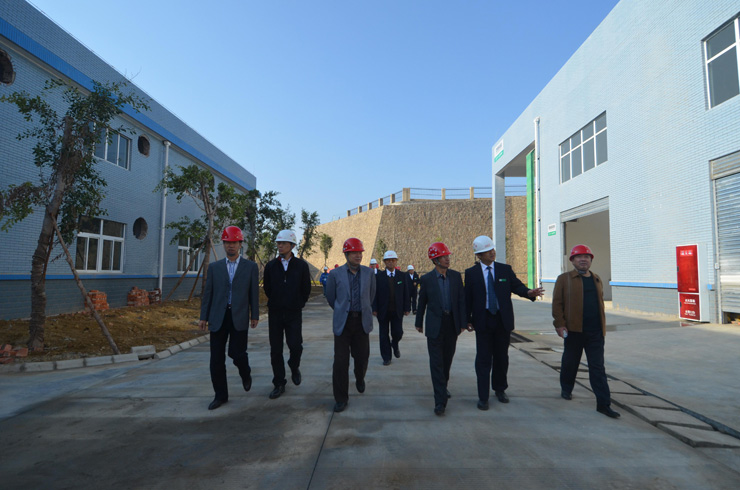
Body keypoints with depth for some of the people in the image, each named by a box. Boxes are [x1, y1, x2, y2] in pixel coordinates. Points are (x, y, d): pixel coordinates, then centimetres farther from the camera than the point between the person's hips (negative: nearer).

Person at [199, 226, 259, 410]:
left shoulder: (250, 266, 2)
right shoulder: (214, 267, 7)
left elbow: (254, 292, 3)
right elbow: (208, 293, 8)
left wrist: (255, 315, 2)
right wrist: (203, 317, 4)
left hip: (239, 317, -2)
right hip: (218, 317, 2)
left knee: (237, 352, -5)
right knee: (216, 358, 4)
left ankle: (245, 374, 30)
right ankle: (220, 395, 19)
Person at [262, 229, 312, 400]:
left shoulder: (301, 265, -2)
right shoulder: (271, 266, 3)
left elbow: (306, 289, 6)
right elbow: (267, 288, 15)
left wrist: (298, 304, 8)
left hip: (294, 313, -2)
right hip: (275, 313, 2)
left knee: (295, 345, -8)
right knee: (275, 350, 5)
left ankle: (294, 367, 26)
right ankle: (279, 384, 19)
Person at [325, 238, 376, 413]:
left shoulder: (368, 272, 3)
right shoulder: (335, 274, -3)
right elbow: (330, 298, 9)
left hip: (362, 321, 2)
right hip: (343, 322, -2)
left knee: (362, 357, 11)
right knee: (340, 361, -1)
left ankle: (360, 379, 45)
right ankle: (341, 398, 14)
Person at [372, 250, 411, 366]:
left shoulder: (402, 276, 4)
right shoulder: (379, 277, 0)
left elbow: (406, 293, 5)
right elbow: (375, 294, -2)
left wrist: (407, 308, 0)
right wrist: (374, 309, -8)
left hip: (397, 311, 1)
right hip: (383, 311, -1)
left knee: (398, 332, 1)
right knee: (384, 335, 5)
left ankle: (395, 345, 35)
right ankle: (386, 357, 19)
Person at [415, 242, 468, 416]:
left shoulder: (456, 276, 2)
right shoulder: (426, 279, -5)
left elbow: (461, 300, 4)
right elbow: (422, 302, 4)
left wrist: (462, 322, 1)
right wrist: (419, 323, 12)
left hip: (452, 324, 3)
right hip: (435, 325, -3)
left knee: (447, 359, 16)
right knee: (436, 362, -4)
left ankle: (443, 386, 40)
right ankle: (440, 400, 1)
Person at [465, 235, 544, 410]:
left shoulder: (505, 269, 3)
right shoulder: (471, 273, -2)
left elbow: (517, 285, -1)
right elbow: (467, 298, -1)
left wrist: (529, 292, -23)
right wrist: (467, 319, -3)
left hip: (503, 320, 2)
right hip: (483, 321, -2)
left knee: (502, 357, 14)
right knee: (483, 359, 2)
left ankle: (500, 389, 34)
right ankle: (483, 397, 11)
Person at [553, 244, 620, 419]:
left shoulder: (597, 280, 13)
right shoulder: (564, 279, -1)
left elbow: (600, 304, 17)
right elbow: (557, 303, -5)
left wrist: (603, 326, 14)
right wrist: (560, 324, -11)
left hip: (595, 332, 3)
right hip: (574, 330, -3)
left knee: (598, 368, 3)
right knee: (570, 363, 13)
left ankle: (604, 404, 7)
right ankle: (566, 389, 36)